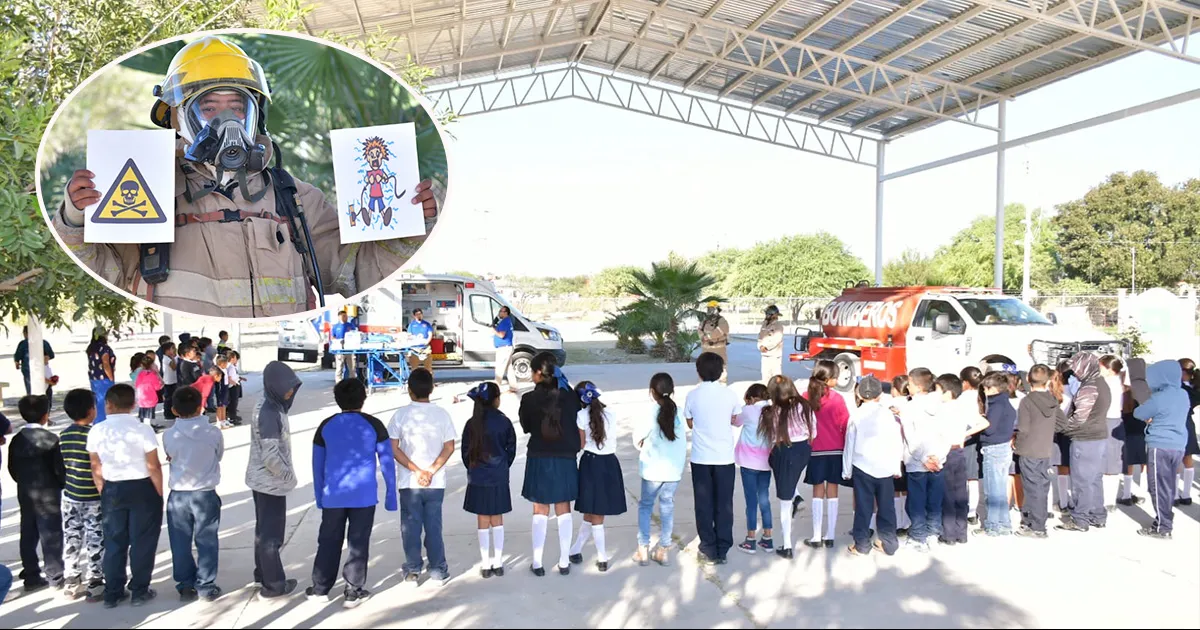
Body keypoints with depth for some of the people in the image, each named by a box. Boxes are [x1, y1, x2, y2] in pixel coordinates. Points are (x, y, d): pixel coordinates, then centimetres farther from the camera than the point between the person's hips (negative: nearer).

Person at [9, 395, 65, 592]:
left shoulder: (17, 439, 3)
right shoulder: (50, 439, -15)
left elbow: (12, 468, 8)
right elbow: (59, 467, -12)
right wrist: (63, 484, 5)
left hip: (24, 493, 6)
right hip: (48, 493, -6)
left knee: (28, 535, 12)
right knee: (51, 535, 1)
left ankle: (31, 576, 18)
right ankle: (55, 577, 5)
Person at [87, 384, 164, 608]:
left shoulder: (96, 431, -5)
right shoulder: (143, 430, -15)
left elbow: (97, 468, 2)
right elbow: (153, 467, -12)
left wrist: (104, 493, 15)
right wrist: (160, 494, 0)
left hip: (112, 490, 3)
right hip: (142, 489, -3)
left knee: (113, 542, 15)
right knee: (142, 541, 9)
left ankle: (112, 593, 22)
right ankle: (139, 591, 17)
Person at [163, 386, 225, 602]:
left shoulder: (169, 435, -11)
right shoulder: (214, 433, -13)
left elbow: (170, 458, 6)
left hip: (178, 495, 1)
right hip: (206, 495, -1)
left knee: (180, 544, 13)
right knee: (206, 542, 10)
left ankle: (185, 586, 21)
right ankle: (206, 587, 15)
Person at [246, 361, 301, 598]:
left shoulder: (272, 407, 6)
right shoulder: (269, 414, -25)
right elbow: (271, 456, -27)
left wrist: (285, 473, 12)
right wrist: (287, 474, -13)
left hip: (265, 480, 10)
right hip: (270, 482, -10)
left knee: (265, 530, 21)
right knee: (271, 533, 2)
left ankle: (263, 573, 36)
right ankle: (273, 584, 12)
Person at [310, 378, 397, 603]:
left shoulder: (326, 426, 2)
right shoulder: (374, 425, -4)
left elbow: (317, 464, 8)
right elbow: (387, 462, -3)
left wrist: (319, 495, 18)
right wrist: (390, 494, 4)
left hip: (333, 495, 2)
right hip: (364, 495, -2)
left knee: (328, 541, 14)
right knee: (358, 543, 5)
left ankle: (320, 588, 21)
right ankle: (354, 591, 9)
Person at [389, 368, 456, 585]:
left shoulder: (401, 415, -6)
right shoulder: (442, 414, -2)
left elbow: (393, 449, -9)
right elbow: (449, 447, -5)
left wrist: (417, 471, -10)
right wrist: (431, 471, -8)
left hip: (409, 483, -1)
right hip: (436, 483, 1)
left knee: (411, 527, 10)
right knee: (434, 527, 10)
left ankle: (412, 571, 17)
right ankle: (439, 571, 16)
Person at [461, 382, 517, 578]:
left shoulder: (472, 424, -7)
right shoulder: (504, 422, -8)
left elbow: (465, 452, 0)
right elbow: (511, 449, 0)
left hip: (478, 478, 0)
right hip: (499, 478, 0)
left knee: (483, 522, 7)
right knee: (497, 520, 11)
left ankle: (486, 565, 11)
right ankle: (498, 563, 15)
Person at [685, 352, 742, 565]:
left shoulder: (692, 396, -7)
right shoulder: (729, 395, -7)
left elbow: (690, 424, 4)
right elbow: (736, 421, 6)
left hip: (700, 458, 0)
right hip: (724, 457, 0)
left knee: (704, 504, 9)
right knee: (724, 504, 10)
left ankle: (709, 551, 13)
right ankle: (722, 550, 14)